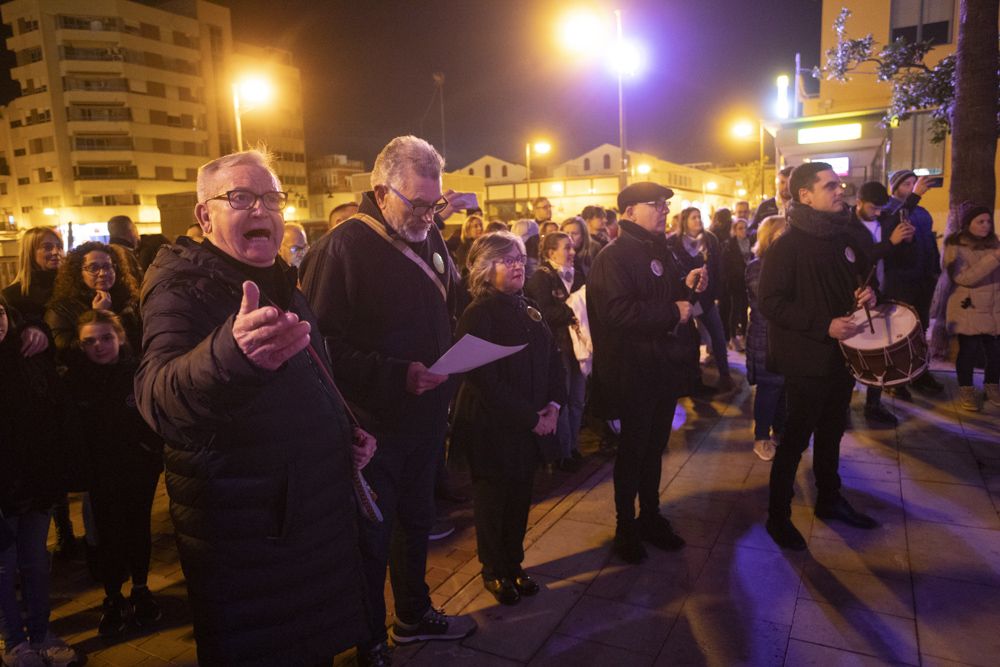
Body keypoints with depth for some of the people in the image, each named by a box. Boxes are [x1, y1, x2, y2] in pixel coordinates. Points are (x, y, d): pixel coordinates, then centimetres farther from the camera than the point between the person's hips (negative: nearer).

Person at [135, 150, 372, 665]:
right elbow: (158, 398, -37)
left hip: (318, 516, 7)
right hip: (242, 540, -7)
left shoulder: (279, 284, 9)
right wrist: (232, 351, -57)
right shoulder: (183, 289, -16)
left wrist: (347, 434, 7)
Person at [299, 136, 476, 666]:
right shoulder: (343, 249, -17)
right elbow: (324, 345, -23)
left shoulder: (430, 239, 6)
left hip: (427, 416, 7)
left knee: (416, 520, 22)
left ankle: (414, 614, 44)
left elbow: (450, 310, 17)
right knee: (372, 537, 9)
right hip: (374, 424, -7)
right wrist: (395, 376, -28)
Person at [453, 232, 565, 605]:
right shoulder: (478, 314, -13)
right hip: (491, 425, -6)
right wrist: (529, 416, -16)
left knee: (520, 494, 13)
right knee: (493, 496, 9)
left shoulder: (528, 310, 10)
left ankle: (513, 564, 31)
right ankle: (494, 571, 27)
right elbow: (484, 379, -18)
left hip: (530, 424, 6)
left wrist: (553, 404, -4)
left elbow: (553, 360, 12)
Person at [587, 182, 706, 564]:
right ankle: (625, 528, 22)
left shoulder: (660, 251, 14)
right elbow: (617, 311, -29)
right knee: (633, 449, 5)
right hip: (634, 371, -8)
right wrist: (672, 312, -23)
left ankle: (650, 516, 34)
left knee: (655, 445, 18)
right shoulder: (613, 257, -15)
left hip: (665, 367, 8)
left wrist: (687, 284, 5)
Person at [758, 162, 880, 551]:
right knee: (796, 438, 2)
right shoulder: (788, 245, -15)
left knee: (831, 433, 20)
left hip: (843, 354, 7)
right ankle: (778, 515, 16)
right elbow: (770, 302, -20)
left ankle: (830, 500, 38)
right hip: (807, 359, -7)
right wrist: (823, 326, -25)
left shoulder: (843, 236, 8)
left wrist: (866, 293, -1)